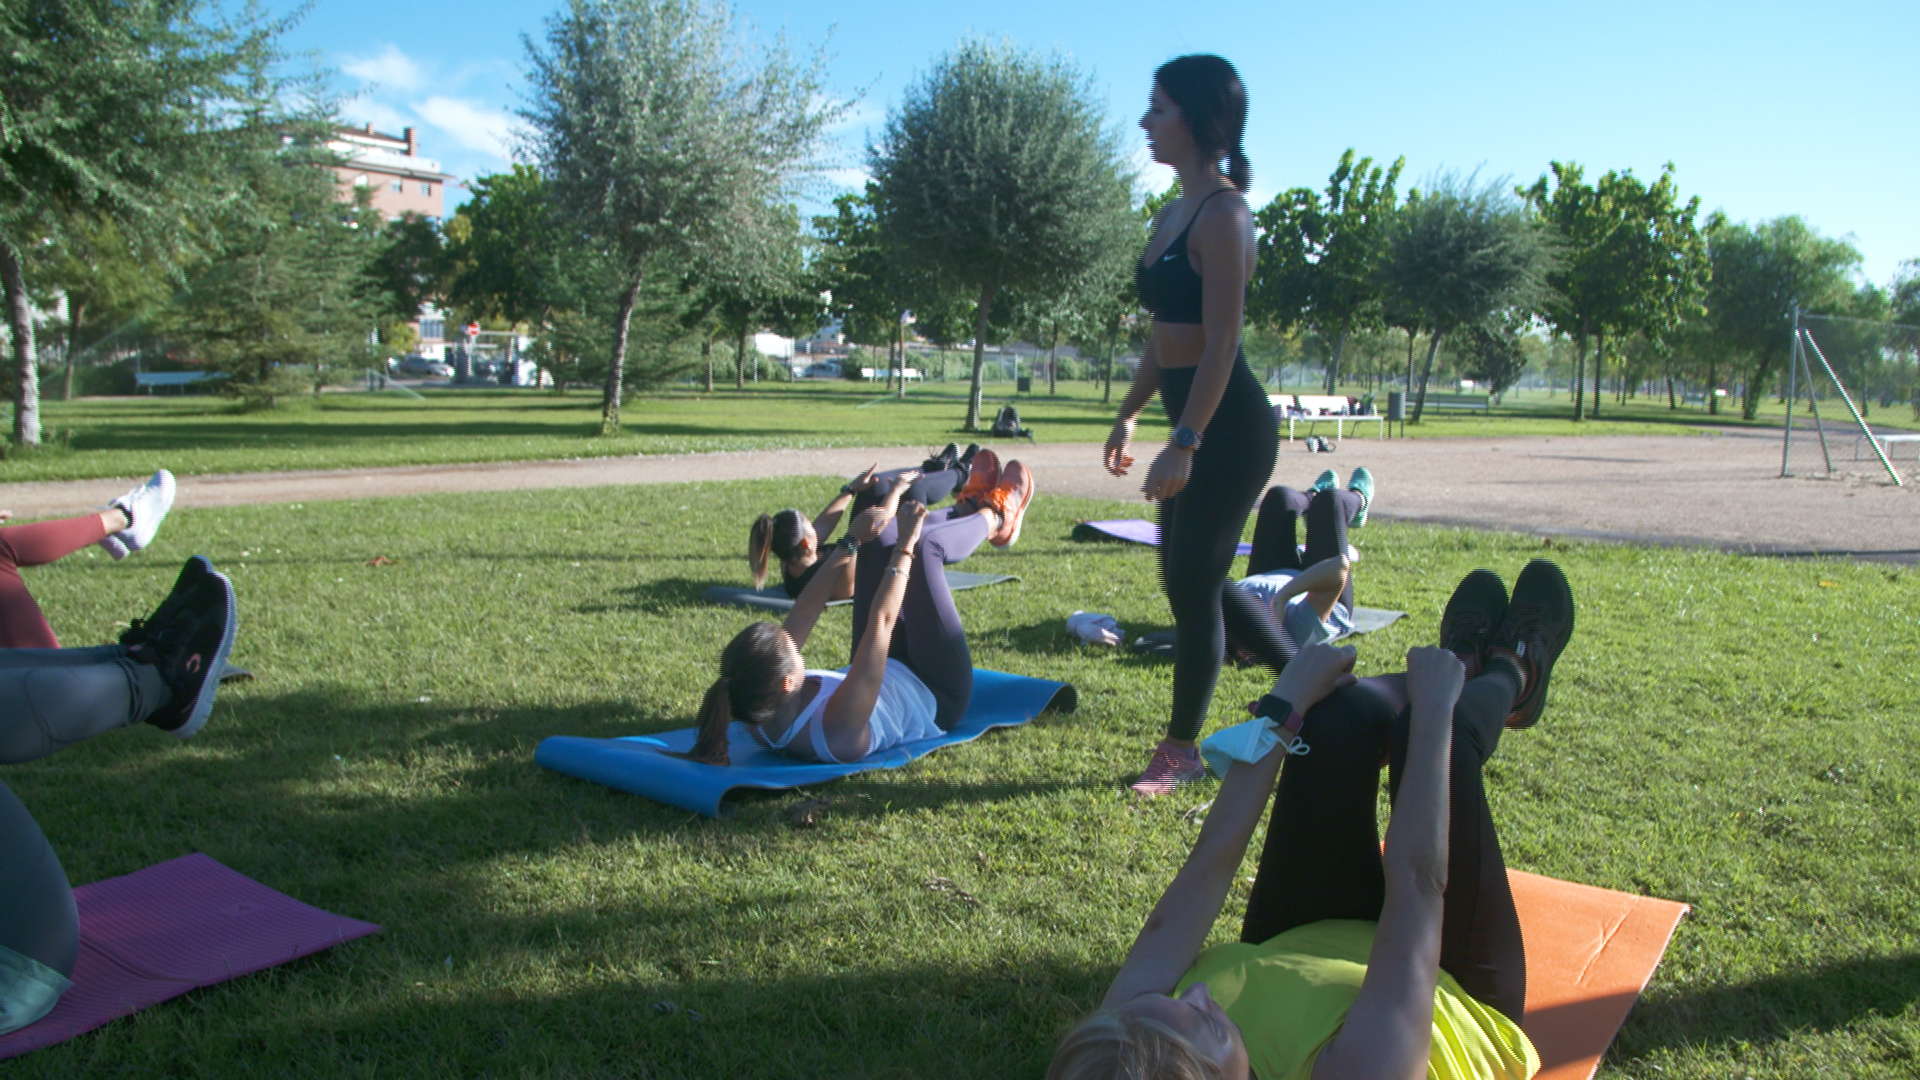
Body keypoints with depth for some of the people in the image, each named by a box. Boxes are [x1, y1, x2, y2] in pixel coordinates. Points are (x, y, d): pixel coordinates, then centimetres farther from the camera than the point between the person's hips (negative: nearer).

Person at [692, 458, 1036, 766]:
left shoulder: (758, 711, -25)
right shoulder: (838, 727, -45)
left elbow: (804, 612, -16)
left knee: (883, 537, 1)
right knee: (924, 546, -13)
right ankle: (995, 518, 22)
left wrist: (850, 543, -9)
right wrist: (906, 547, -32)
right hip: (936, 698, -6)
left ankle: (971, 512, 31)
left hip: (887, 674, 6)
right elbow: (881, 622, -40)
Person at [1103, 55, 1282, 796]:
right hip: (1197, 423, 10)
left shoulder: (1222, 213, -15)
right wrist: (1128, 416, 21)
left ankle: (1181, 751, 11)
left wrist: (1184, 444, -24)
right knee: (1183, 584, 15)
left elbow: (1221, 342, -21)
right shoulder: (1176, 212, 13)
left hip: (1230, 429, -10)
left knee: (1193, 589, -2)